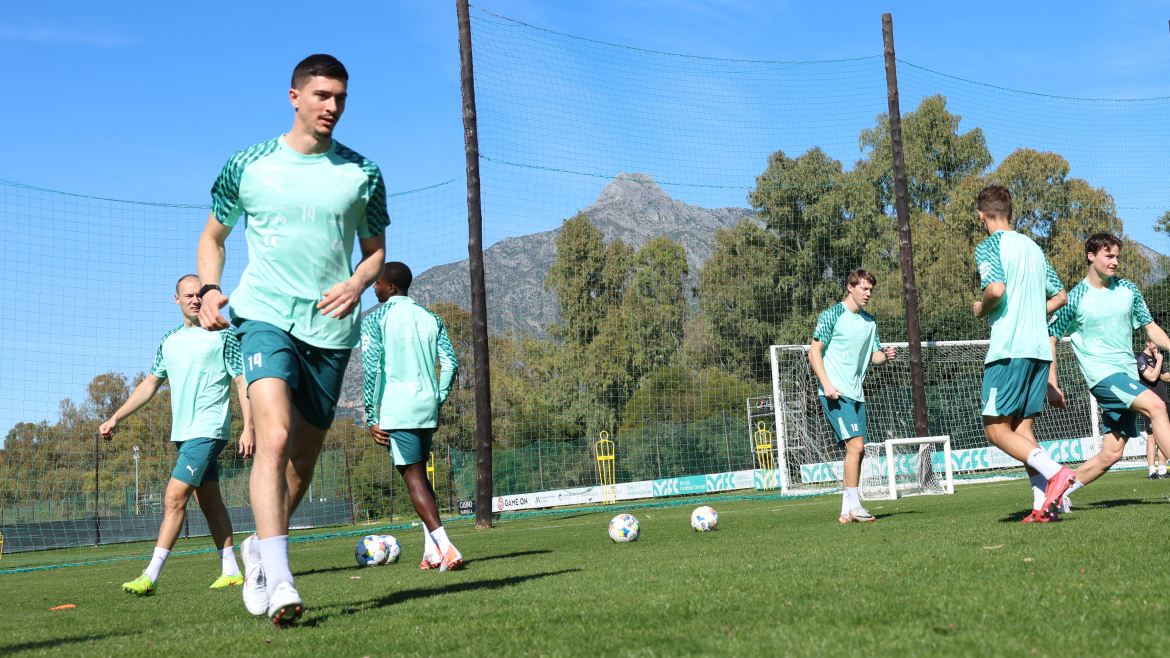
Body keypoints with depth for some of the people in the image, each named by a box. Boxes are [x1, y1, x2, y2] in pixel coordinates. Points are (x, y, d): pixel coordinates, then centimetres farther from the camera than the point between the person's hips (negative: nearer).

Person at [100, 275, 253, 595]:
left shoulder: (223, 336, -3)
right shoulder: (169, 340, 15)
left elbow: (243, 383, -5)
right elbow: (150, 384, 19)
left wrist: (248, 428, -12)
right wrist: (116, 418, 12)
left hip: (208, 430, -7)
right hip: (184, 433, 7)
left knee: (175, 497, -13)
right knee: (210, 503, 9)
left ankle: (151, 576, -12)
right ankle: (231, 571, 16)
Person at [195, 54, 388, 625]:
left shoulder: (363, 173, 8)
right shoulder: (248, 165, 5)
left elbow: (376, 250, 16)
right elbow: (212, 236, 16)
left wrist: (358, 283, -6)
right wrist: (209, 289, -3)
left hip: (330, 327, 3)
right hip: (264, 315, -3)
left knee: (304, 458, 10)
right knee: (274, 437, -23)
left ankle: (260, 547, 35)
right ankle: (278, 581, -26)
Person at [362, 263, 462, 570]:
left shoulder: (375, 319, -2)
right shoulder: (430, 319, 12)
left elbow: (371, 369, -9)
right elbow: (450, 363, 7)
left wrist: (371, 417, -5)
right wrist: (438, 401, 15)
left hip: (396, 411, -5)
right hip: (427, 409, 5)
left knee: (413, 478, -5)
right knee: (420, 475, 17)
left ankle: (444, 547, -17)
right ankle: (431, 549, 11)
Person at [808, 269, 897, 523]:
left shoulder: (870, 322, 16)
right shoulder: (832, 315, -4)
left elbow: (873, 355, 20)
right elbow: (814, 351, -6)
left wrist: (885, 355, -4)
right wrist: (826, 383, -17)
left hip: (856, 393, 8)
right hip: (835, 393, -8)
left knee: (857, 450, 6)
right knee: (855, 445, -17)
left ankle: (846, 511, 13)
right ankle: (854, 505, -12)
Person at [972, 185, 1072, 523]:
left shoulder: (989, 247, -5)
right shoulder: (1033, 247, 18)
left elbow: (996, 289, -21)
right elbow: (1060, 296, 21)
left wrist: (982, 309, -1)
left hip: (1008, 349, -7)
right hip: (1040, 348, 7)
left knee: (996, 429, -2)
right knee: (1022, 428, 8)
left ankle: (1055, 472, -20)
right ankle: (1043, 504, -3)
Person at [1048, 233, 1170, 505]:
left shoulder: (1128, 290, 9)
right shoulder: (1075, 299, -4)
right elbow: (1050, 339, 1)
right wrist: (1053, 385, -3)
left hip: (1128, 375, 5)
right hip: (1101, 373, -5)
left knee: (1111, 453, 1)